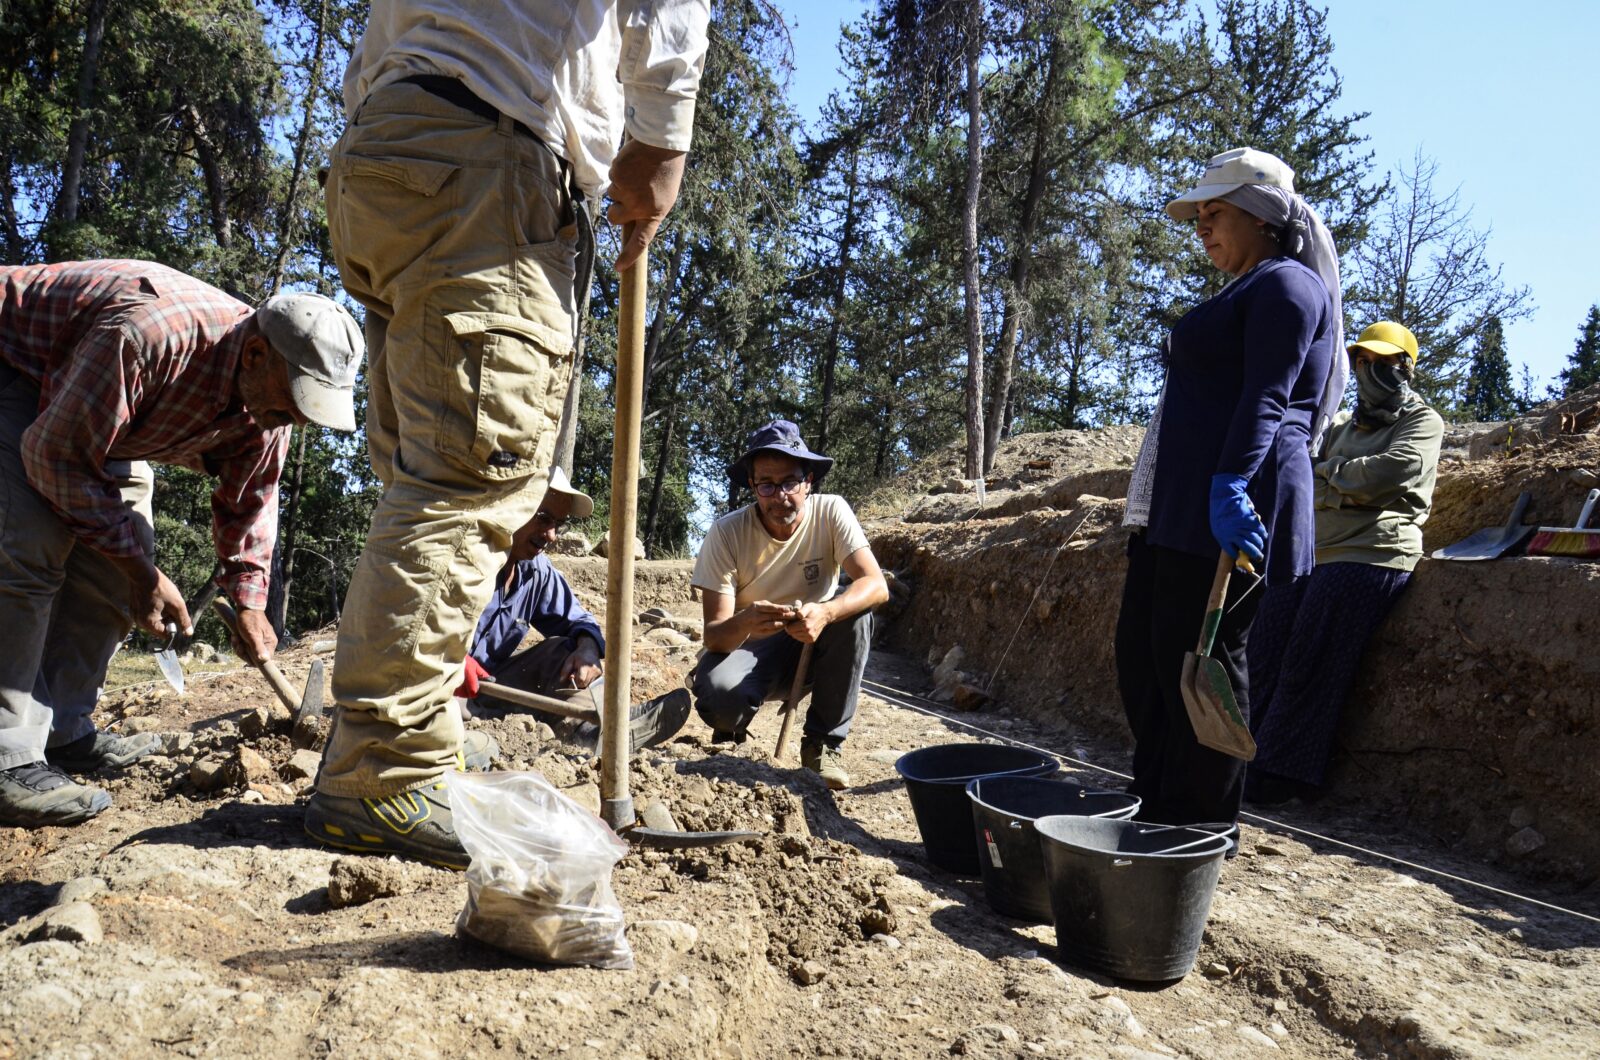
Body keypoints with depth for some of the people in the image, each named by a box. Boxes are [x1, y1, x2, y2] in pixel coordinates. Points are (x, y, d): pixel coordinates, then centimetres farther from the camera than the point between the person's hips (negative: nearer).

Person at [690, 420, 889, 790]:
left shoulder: (831, 512, -15)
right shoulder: (726, 533, -18)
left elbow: (877, 585, -26)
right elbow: (714, 634, -22)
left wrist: (825, 613, -47)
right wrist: (743, 623, -47)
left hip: (813, 645, 2)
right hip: (748, 646, -2)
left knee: (856, 609, -30)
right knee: (717, 692, -35)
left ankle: (822, 742, -13)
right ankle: (730, 734, 6)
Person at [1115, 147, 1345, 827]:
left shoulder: (1286, 283, -3)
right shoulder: (1246, 294, 27)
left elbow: (1266, 397, -16)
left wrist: (1230, 486, -27)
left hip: (1227, 504, -10)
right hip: (1178, 504, 10)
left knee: (1197, 658, -7)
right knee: (1141, 651, 10)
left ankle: (1200, 827, 4)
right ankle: (1156, 809, 20)